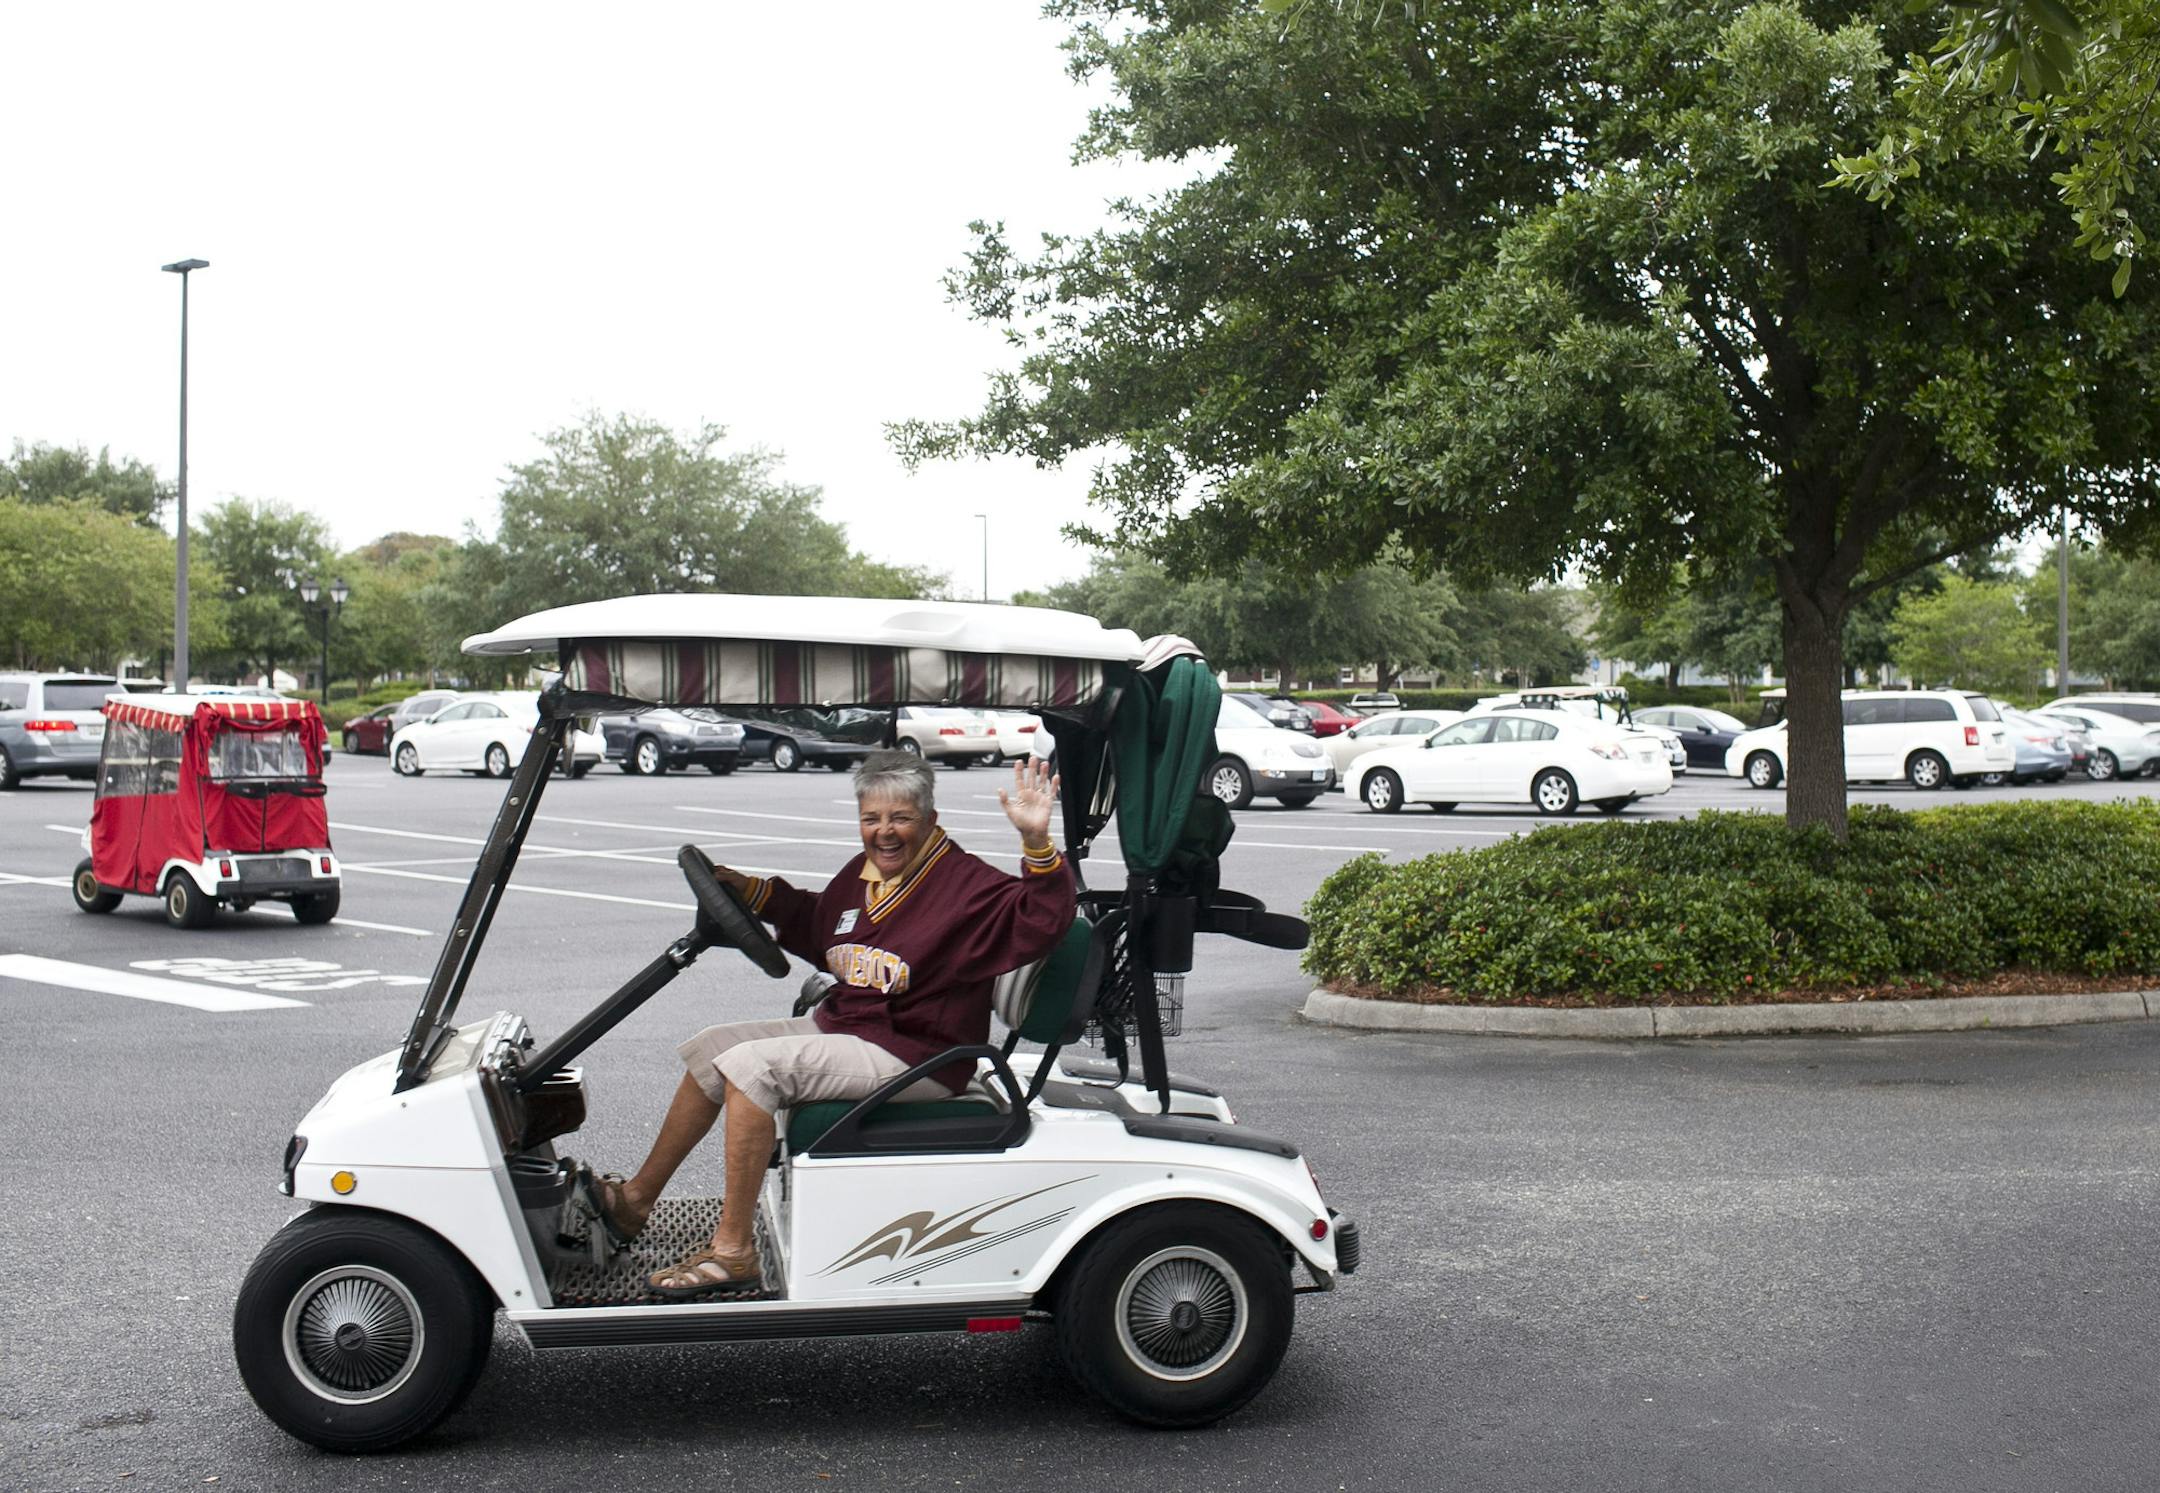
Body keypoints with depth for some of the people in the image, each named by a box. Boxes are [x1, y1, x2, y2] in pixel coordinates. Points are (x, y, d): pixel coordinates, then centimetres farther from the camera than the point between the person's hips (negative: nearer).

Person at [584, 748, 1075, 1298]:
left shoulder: (966, 883, -15)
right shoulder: (862, 873, 9)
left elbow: (1041, 922, -29)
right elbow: (816, 927, 29)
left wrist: (1037, 843, -42)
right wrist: (755, 893, 19)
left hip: (913, 1057, -9)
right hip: (838, 1027, 10)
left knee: (751, 1064, -23)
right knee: (712, 1047, 9)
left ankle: (732, 1251, -19)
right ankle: (636, 1197, 18)